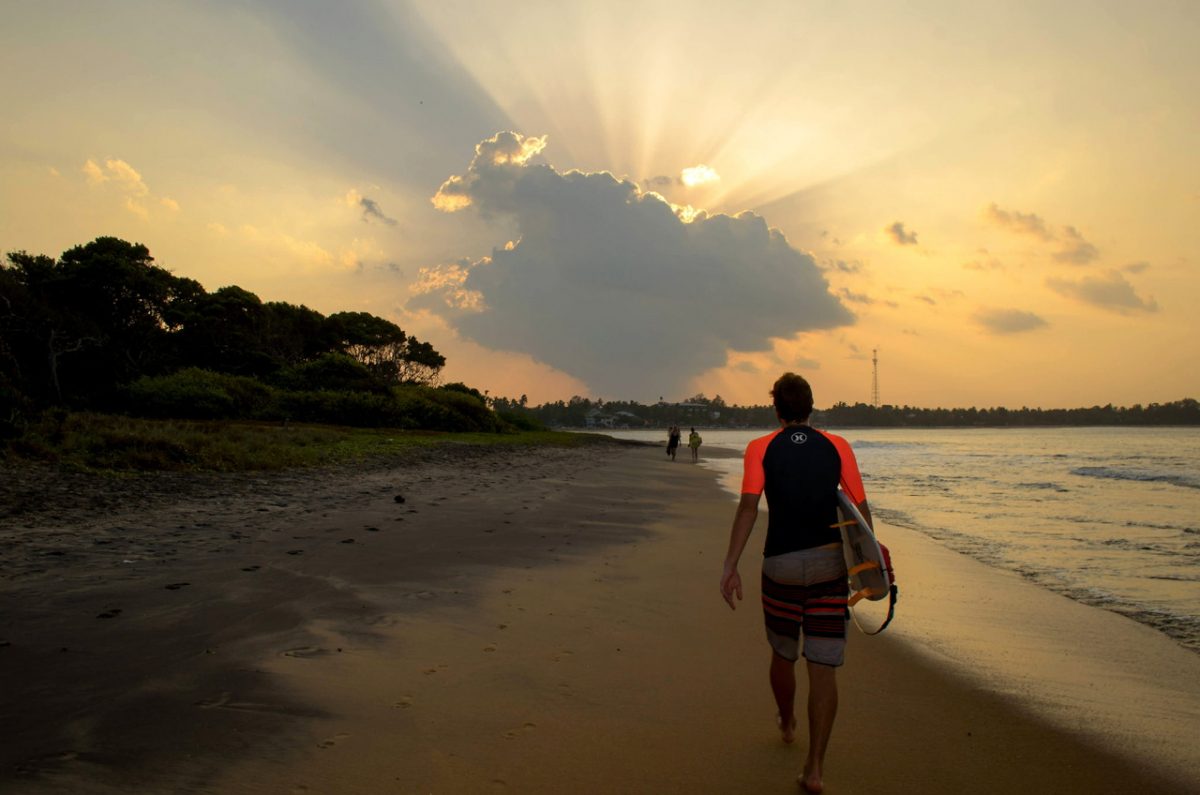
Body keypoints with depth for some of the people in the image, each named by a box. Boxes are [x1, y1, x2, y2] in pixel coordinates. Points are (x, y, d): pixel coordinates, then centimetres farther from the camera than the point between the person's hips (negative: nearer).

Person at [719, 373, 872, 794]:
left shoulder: (761, 449, -2)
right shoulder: (837, 447, 3)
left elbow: (748, 506, -14)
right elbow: (861, 510, 2)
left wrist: (730, 565, -15)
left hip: (781, 565, 0)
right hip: (830, 564, 0)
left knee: (783, 653, 22)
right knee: (823, 668, 2)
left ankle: (787, 723, 46)